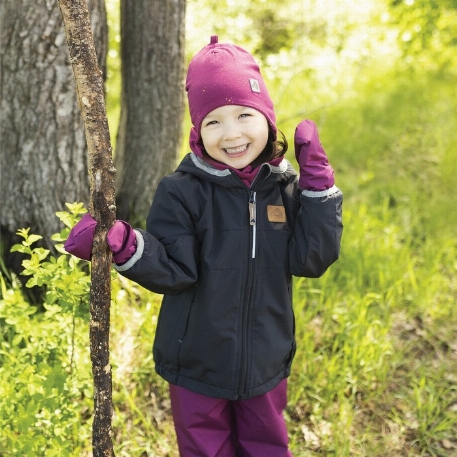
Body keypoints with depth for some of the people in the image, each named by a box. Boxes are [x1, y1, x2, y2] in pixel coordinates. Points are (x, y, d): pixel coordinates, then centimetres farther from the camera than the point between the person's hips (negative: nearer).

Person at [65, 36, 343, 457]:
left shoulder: (286, 189, -5)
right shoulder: (182, 192, -14)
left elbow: (313, 260, -10)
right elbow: (175, 273, -18)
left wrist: (318, 186, -15)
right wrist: (124, 247, -36)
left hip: (266, 366, 3)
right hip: (197, 368, -3)